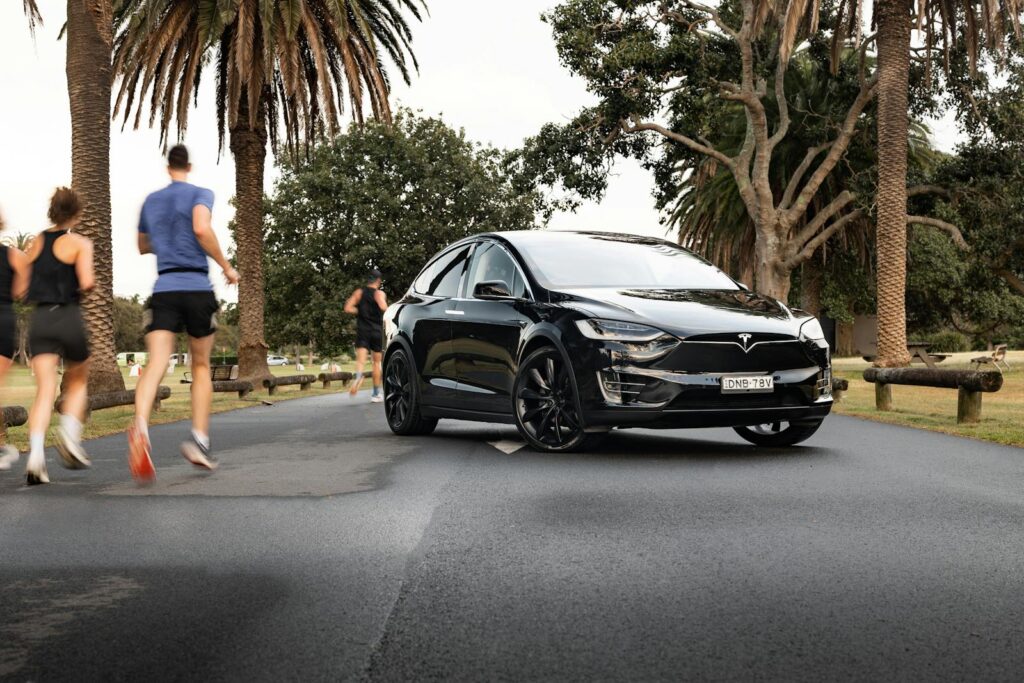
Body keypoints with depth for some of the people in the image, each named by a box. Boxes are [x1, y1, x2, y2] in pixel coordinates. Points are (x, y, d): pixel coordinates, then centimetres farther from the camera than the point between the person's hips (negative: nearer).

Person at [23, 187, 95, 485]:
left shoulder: (37, 242, 12)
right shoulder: (79, 243, -2)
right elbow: (86, 282, -14)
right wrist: (89, 283, 7)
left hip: (39, 319, 3)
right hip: (69, 318, -3)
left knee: (44, 390, -4)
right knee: (77, 382, 19)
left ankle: (36, 454, -23)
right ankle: (69, 433, -3)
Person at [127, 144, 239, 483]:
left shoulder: (150, 201, 18)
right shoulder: (200, 194, 3)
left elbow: (143, 246, 31)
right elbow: (202, 229, -17)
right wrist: (226, 266, -7)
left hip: (164, 290, 2)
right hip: (198, 288, -2)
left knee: (155, 364, -13)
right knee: (201, 365, 16)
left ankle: (140, 426, -42)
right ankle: (199, 439, 9)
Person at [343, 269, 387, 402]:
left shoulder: (359, 292, 6)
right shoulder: (379, 293, -4)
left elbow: (348, 308, -3)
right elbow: (383, 308, -23)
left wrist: (360, 312, 11)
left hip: (362, 330, 1)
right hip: (377, 330, -1)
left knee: (360, 360, -8)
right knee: (377, 362, 10)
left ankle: (358, 376, -43)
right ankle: (376, 393, 14)